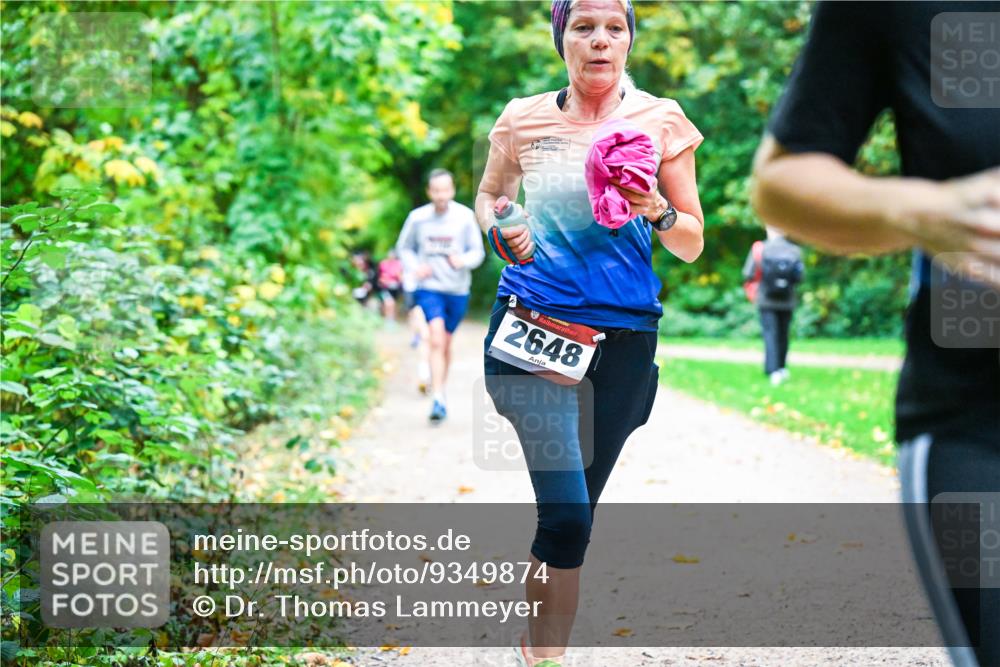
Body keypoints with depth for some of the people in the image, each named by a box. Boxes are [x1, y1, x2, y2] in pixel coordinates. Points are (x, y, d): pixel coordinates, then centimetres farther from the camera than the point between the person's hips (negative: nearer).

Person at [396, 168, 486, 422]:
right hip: (429, 288, -1)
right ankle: (438, 398, -23)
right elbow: (403, 247, 10)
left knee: (446, 344, 14)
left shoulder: (465, 216, -6)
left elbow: (478, 252, 0)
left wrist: (463, 260, -22)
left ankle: (440, 392, 34)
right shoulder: (417, 217, -4)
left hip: (458, 290, 2)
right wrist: (415, 267, -9)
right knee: (437, 339, -20)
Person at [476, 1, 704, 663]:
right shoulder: (524, 119, 4)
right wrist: (499, 231, 1)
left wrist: (657, 211, -15)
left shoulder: (662, 120, 3)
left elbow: (693, 245, 6)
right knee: (568, 514, -15)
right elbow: (488, 194, 23)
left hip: (624, 338, 2)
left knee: (576, 507, 10)